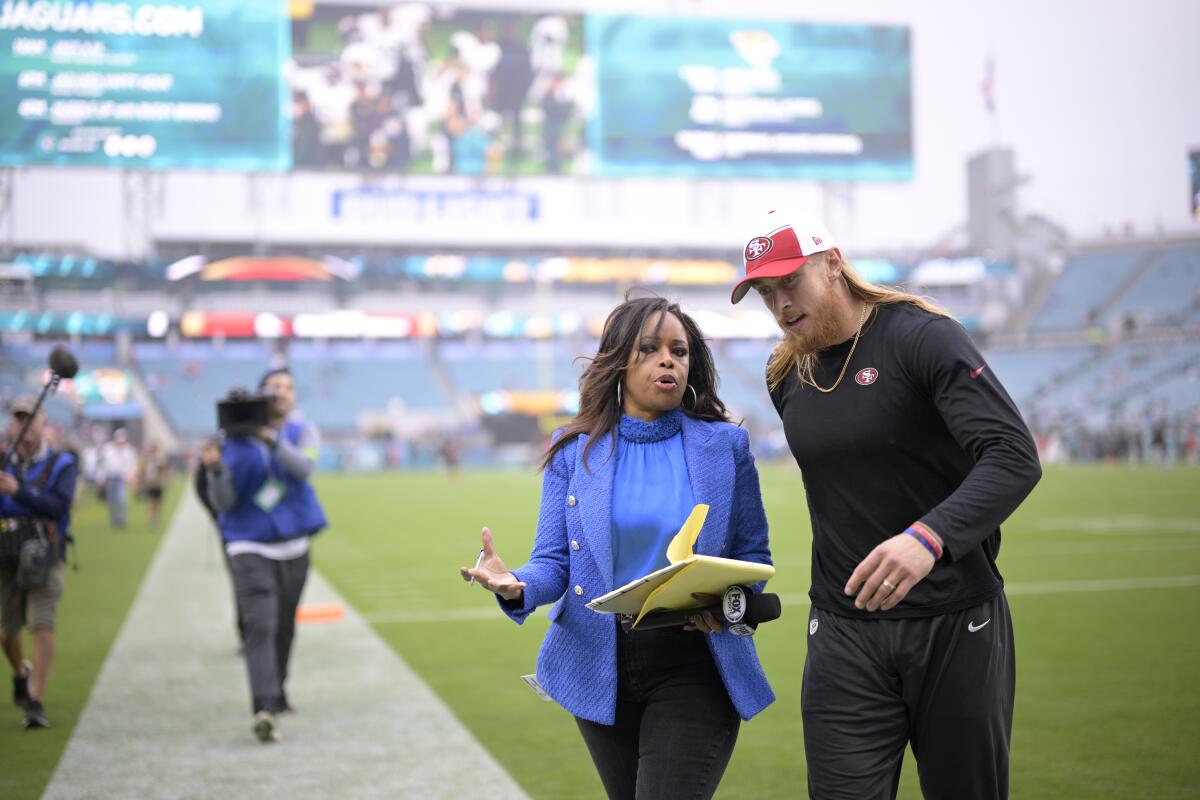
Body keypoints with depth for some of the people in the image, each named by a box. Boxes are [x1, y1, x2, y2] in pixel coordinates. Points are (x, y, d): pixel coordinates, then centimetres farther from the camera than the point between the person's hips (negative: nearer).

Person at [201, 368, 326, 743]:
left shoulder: (302, 433, 5)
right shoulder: (235, 440, 0)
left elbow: (304, 468, -19)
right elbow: (224, 502, -6)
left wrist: (272, 440, -34)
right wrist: (216, 470, -25)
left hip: (293, 546, 3)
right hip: (250, 546, -3)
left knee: (284, 627, 14)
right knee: (260, 627, -18)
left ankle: (275, 694, 34)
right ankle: (264, 709, -28)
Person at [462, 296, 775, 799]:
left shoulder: (726, 445, 0)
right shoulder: (574, 451, 2)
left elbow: (753, 554, 5)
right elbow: (554, 561, -1)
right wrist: (516, 586, -24)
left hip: (693, 668, -2)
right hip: (602, 668, 2)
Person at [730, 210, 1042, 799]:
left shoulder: (922, 337, -11)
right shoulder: (786, 377, 8)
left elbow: (1015, 458, -21)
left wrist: (928, 537, -37)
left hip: (957, 624, -4)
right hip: (844, 635, 4)